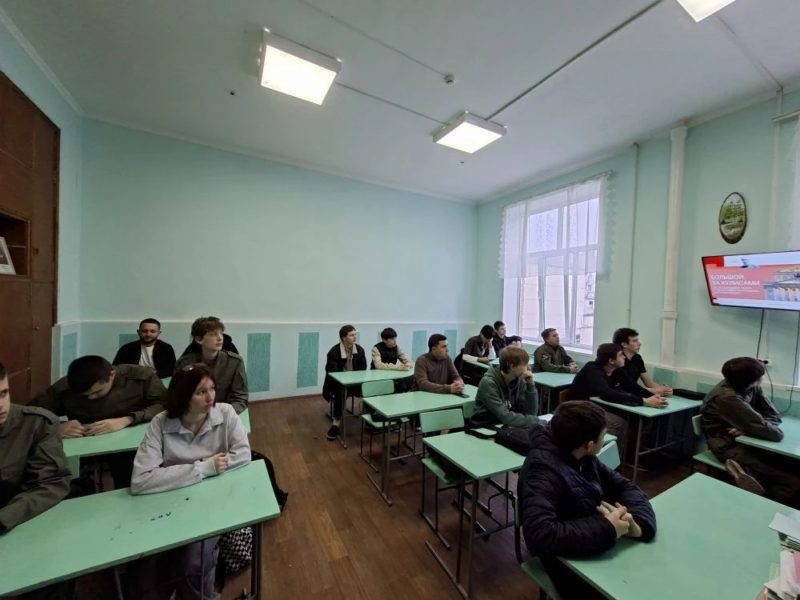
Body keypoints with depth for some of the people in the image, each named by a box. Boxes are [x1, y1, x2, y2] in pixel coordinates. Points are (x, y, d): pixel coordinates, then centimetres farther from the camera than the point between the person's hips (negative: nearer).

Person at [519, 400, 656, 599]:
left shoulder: (581, 456, -6)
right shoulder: (544, 469, -30)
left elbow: (624, 487, 3)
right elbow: (539, 535, -37)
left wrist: (636, 523, -18)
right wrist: (606, 530, -31)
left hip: (602, 549, 7)